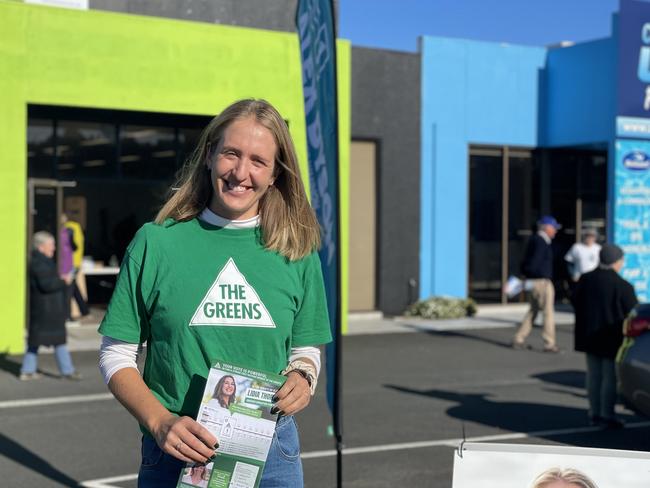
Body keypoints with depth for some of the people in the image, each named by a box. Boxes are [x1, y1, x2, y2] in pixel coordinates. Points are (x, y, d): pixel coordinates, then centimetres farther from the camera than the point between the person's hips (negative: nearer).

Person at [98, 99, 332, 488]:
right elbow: (117, 356, 0)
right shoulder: (156, 242, -3)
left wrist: (302, 376, -10)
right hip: (177, 454, -1)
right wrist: (160, 423, -15)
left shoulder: (296, 252, 2)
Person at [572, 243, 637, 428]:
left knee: (593, 375, 12)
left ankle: (594, 414, 17)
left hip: (589, 335, 6)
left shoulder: (585, 279, 0)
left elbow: (576, 303, 10)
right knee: (610, 377, 2)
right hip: (612, 337, -6)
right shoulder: (622, 286, -17)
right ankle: (607, 415, 5)